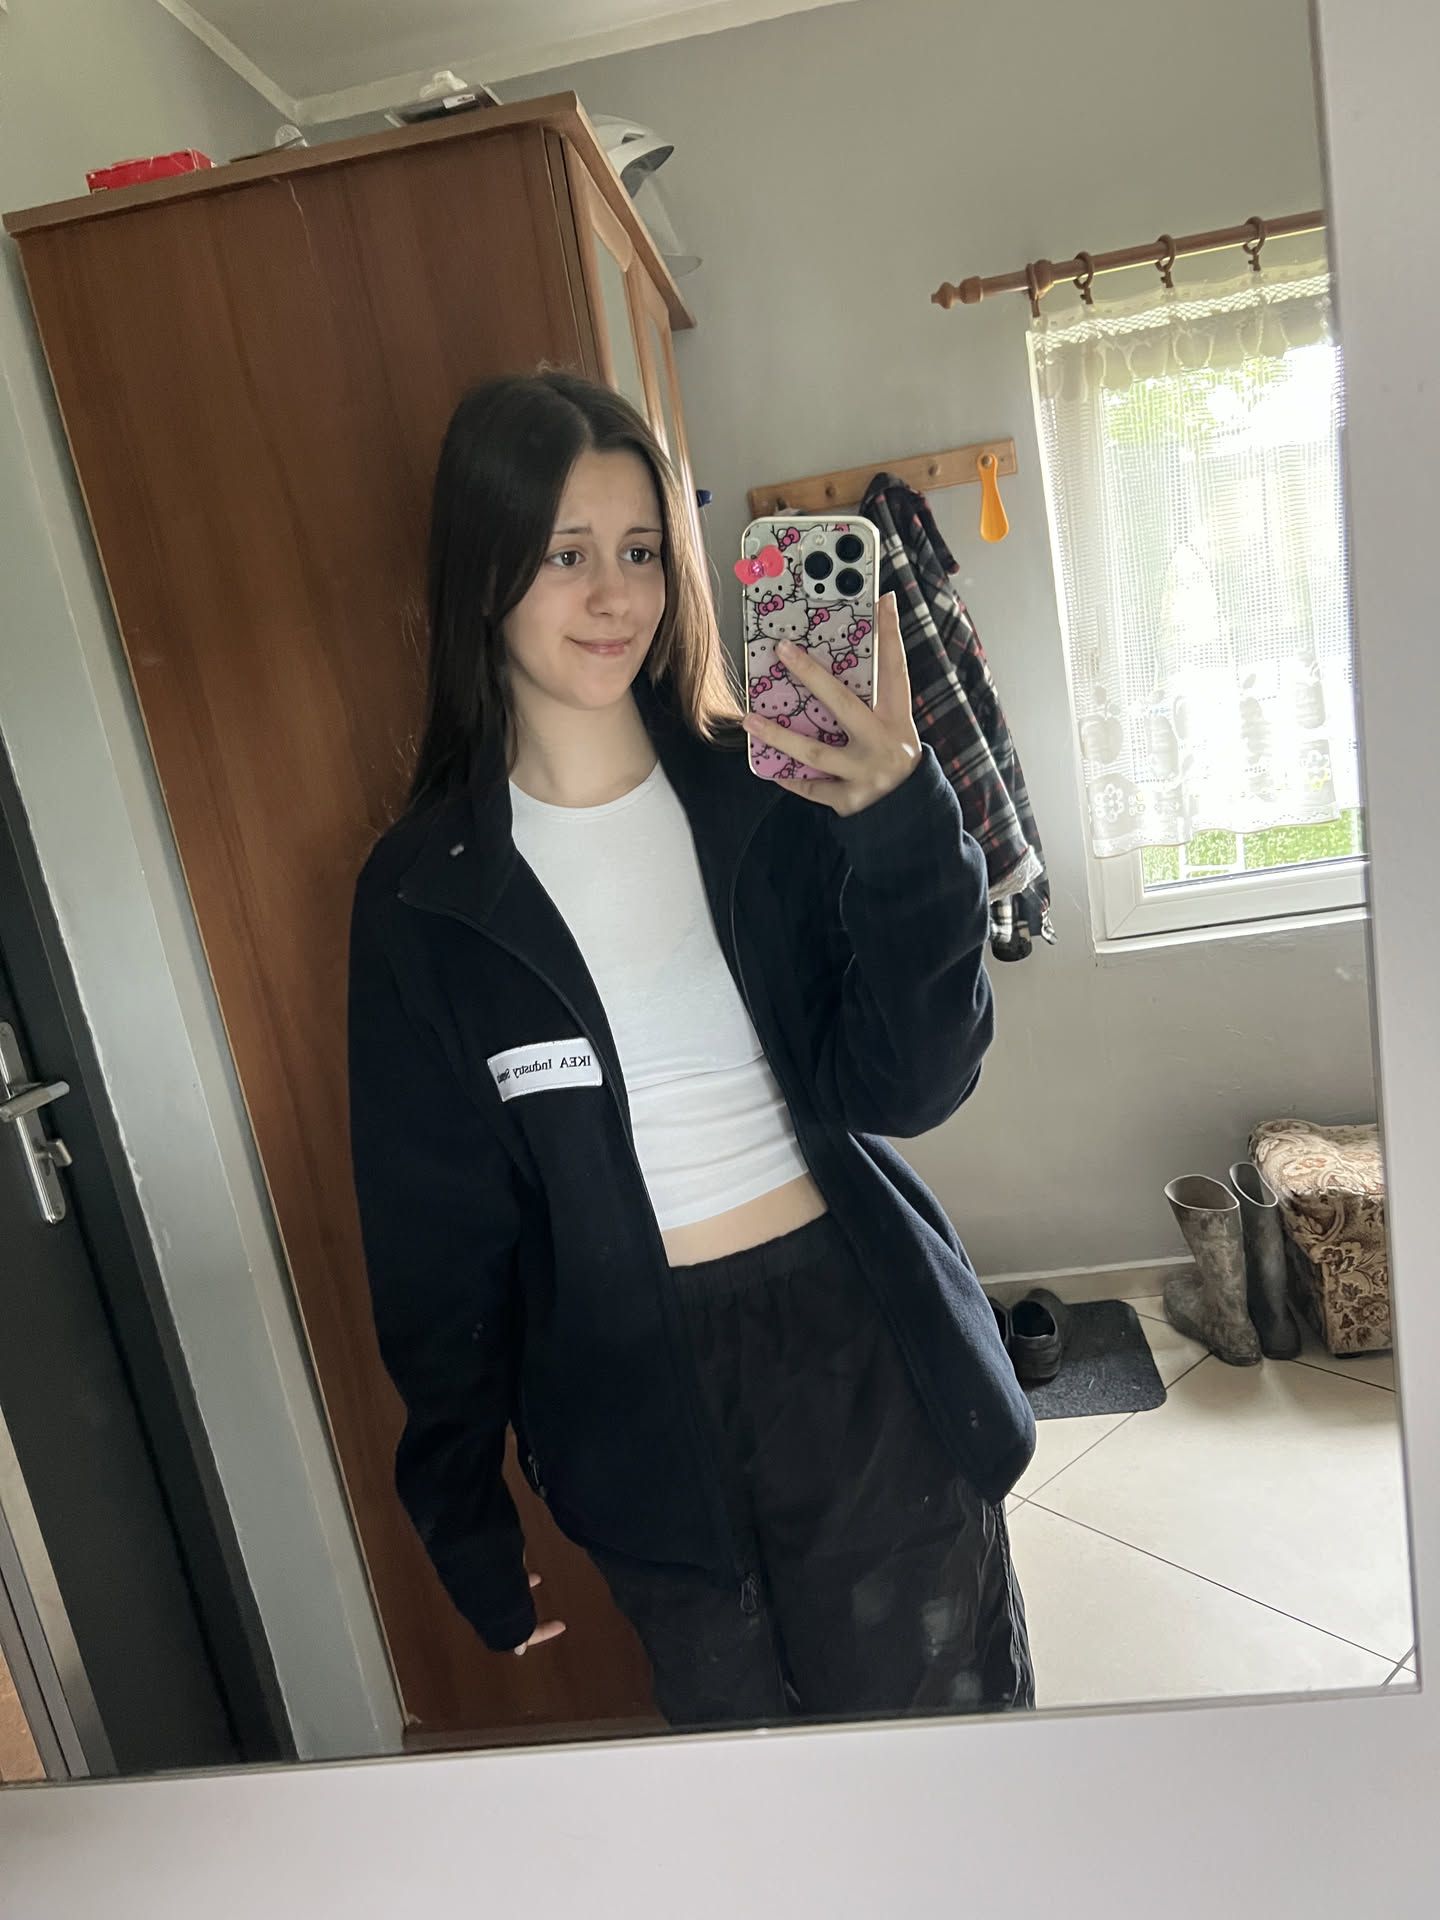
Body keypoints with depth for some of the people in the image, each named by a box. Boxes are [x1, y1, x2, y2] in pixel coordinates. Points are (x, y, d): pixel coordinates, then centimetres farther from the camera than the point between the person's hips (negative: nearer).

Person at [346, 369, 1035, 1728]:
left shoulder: (774, 799, -5)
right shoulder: (424, 894, -5)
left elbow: (908, 1089, -12)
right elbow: (433, 1231, 1)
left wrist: (908, 827, -27)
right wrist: (458, 1506, 8)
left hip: (862, 1347, 1)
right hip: (640, 1399, 0)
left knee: (943, 1752, 18)